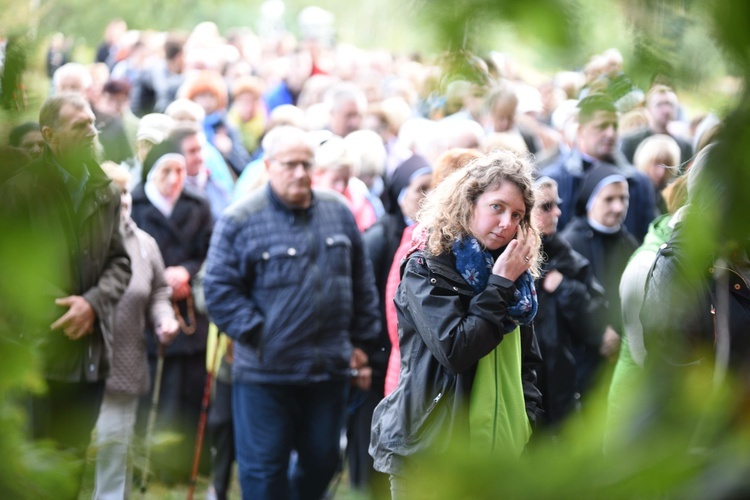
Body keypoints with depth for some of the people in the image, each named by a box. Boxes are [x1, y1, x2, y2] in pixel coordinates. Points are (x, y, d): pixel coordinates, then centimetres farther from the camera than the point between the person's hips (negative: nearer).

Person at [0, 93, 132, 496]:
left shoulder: (105, 192, 11)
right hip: (41, 352, -5)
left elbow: (119, 262, 9)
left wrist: (93, 302, -8)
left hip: (92, 352, 5)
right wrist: (53, 312, -14)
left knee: (74, 462, 12)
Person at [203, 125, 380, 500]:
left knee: (322, 462, 14)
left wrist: (361, 342, 10)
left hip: (330, 370, 4)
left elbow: (362, 284, 13)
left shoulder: (338, 212, 7)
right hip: (265, 372, -4)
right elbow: (219, 289, -8)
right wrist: (258, 333, -14)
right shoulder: (240, 220, -7)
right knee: (263, 469, 1)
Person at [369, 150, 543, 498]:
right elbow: (455, 351, -18)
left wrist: (527, 422, 5)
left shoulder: (515, 275, 12)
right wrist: (500, 286, -13)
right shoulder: (426, 268, -6)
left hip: (497, 453, 5)